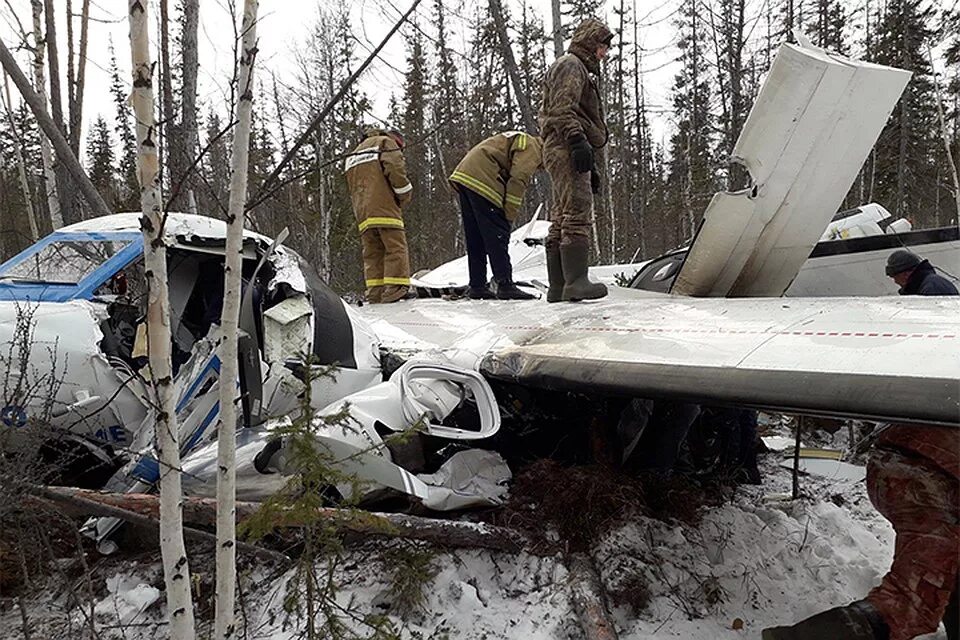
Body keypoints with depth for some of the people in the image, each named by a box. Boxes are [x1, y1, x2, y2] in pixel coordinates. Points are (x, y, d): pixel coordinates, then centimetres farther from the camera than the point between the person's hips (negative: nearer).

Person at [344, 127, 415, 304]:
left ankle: (375, 293, -4)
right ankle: (395, 290, -21)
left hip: (362, 212, 7)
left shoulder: (353, 154, 35)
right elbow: (395, 169, -8)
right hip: (384, 207, -7)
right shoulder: (386, 142, 10)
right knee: (396, 248, -10)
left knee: (372, 252, 4)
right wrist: (405, 194, 1)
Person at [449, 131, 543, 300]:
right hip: (481, 180, -10)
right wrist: (509, 215, -11)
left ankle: (477, 286, 12)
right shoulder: (532, 147, -2)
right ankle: (505, 286, -10)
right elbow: (518, 180, -14)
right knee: (498, 236, -8)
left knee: (475, 239, 10)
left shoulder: (519, 141, 29)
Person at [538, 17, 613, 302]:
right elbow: (561, 109, -16)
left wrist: (591, 167, 29)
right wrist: (577, 140, -28)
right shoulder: (570, 65, 0)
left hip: (563, 152, 11)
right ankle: (576, 281, -23)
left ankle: (558, 287, 6)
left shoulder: (580, 70, 33)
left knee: (561, 219, 5)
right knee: (578, 213, -18)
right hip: (566, 150, -11)